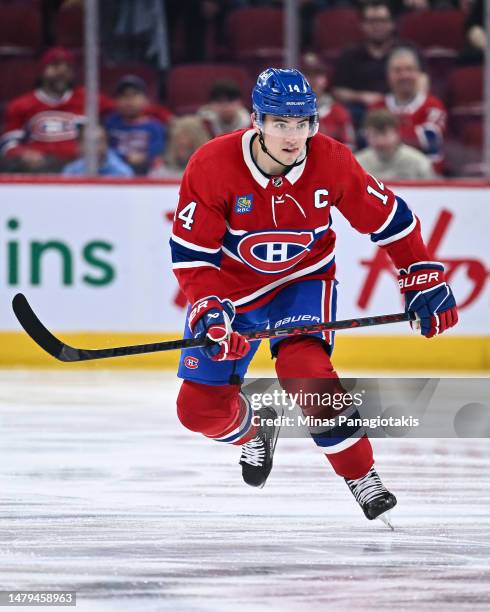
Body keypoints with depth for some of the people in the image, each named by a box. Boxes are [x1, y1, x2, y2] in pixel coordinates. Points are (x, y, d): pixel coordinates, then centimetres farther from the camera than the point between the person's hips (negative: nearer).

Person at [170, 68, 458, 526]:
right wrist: (210, 313, -31)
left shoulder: (332, 162, -21)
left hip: (303, 279, -1)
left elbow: (390, 220, -6)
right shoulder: (212, 165, -25)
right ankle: (253, 430, 34)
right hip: (231, 286, 1)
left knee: (304, 368, -30)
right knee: (199, 408, -3)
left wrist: (424, 282, -6)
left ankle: (361, 475, -13)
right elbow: (191, 252, -19)